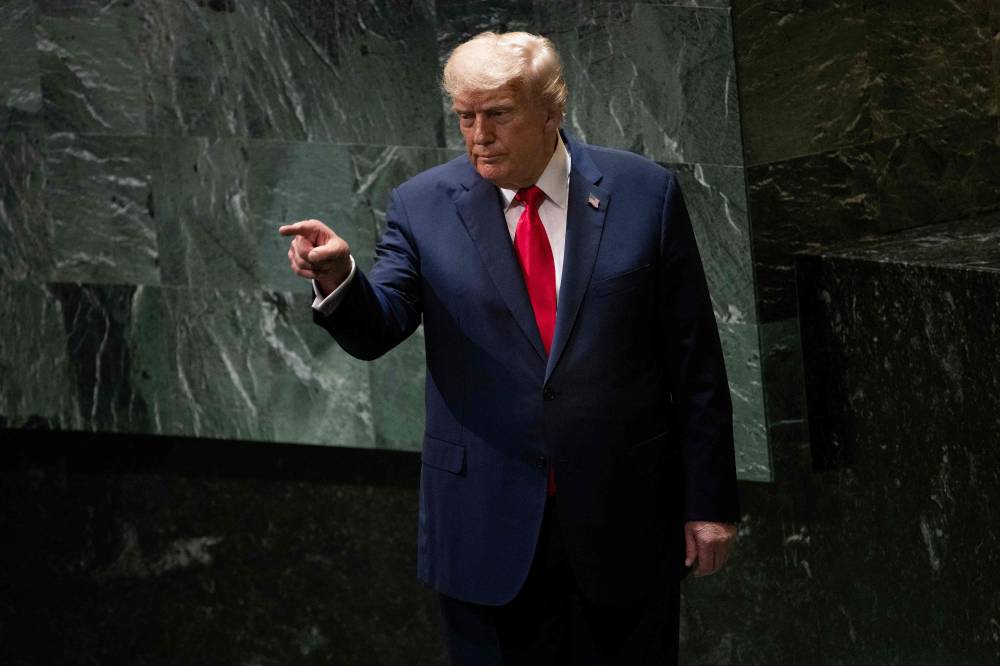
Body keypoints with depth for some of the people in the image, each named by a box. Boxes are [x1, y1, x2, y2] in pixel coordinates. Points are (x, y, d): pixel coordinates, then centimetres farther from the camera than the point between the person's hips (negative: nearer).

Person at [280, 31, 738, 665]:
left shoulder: (644, 194, -1)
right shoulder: (423, 205, 1)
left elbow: (694, 362, 1)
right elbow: (377, 328, -9)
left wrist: (710, 501, 0)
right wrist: (338, 278, -31)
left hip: (625, 521, 0)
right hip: (487, 530, 0)